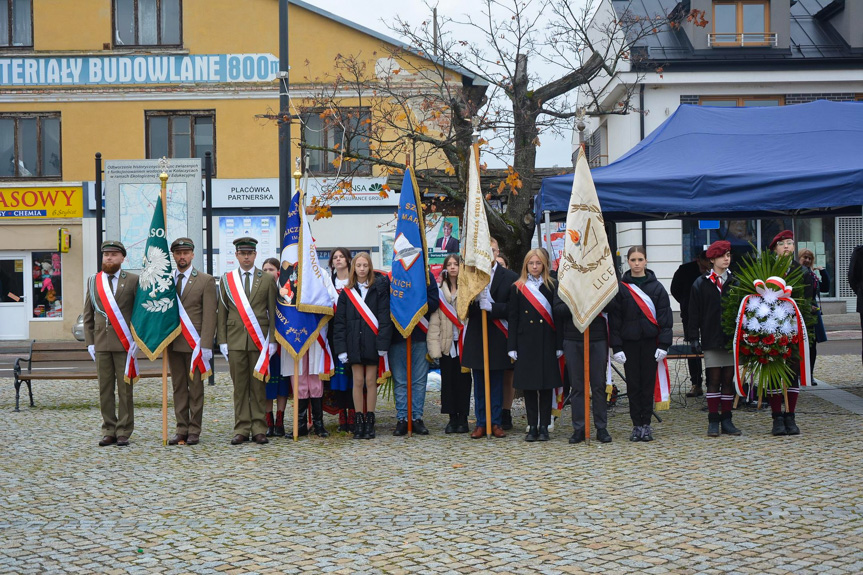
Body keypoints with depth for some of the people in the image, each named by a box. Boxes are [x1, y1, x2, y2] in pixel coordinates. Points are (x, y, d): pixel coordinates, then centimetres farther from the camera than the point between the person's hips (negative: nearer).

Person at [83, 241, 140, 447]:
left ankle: (124, 432, 4)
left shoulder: (133, 280, 2)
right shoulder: (93, 281, 12)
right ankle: (109, 431, 10)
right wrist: (90, 342, 5)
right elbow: (88, 315, 13)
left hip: (124, 344, -3)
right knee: (105, 390, 4)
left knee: (125, 389, -1)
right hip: (101, 344, 3)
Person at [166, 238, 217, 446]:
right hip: (172, 342, 4)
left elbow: (210, 315, -5)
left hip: (194, 343, -3)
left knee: (195, 388, 1)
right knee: (178, 388, 7)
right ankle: (181, 429, 12)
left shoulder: (206, 280, 0)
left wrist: (205, 345, -12)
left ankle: (194, 430, 6)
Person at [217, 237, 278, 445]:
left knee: (259, 385, 2)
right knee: (239, 386, 3)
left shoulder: (267, 279, 6)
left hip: (259, 340, -1)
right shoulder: (226, 279, 10)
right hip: (235, 340, 1)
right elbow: (222, 313, 9)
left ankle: (259, 429, 6)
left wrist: (273, 340, -1)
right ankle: (242, 429, 6)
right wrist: (222, 341, 2)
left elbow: (273, 312, 5)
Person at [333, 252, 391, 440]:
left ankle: (369, 421, 9)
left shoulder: (379, 288, 1)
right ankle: (358, 421, 8)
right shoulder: (347, 292, 7)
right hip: (354, 343, 2)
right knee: (358, 381, 2)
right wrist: (341, 347, -2)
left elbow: (384, 317, -3)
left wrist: (383, 343, -10)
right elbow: (340, 321, 6)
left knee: (371, 381, 2)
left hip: (372, 342, -1)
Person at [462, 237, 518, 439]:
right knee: (479, 382, 7)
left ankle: (496, 422, 13)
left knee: (496, 382, 5)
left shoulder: (510, 277, 0)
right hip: (476, 336, 2)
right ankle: (481, 423, 13)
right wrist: (474, 301, -17)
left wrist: (492, 307, -18)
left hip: (497, 337, -2)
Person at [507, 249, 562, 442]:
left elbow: (558, 316, 4)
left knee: (547, 384, 0)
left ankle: (544, 426, 6)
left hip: (547, 342, 0)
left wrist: (559, 345, -3)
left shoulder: (552, 287, 6)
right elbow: (512, 318, 4)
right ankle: (532, 426, 9)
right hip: (525, 342, 0)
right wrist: (512, 346, -2)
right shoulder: (517, 288, 7)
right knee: (528, 385, 2)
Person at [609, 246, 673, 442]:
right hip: (629, 342, 0)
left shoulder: (656, 287, 3)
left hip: (650, 341, 0)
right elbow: (615, 319, 1)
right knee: (633, 384, 4)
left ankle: (646, 424, 12)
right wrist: (616, 347, -5)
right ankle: (637, 425, 11)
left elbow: (665, 317, 2)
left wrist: (663, 345, -6)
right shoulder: (620, 288, 2)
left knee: (648, 383, 4)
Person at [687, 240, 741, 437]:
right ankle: (713, 421, 4)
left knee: (728, 379, 5)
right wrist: (693, 337, -5)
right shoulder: (701, 284, 3)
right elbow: (694, 313, 2)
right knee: (714, 379, -1)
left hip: (731, 338, 2)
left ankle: (727, 421, 11)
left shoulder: (735, 283, 9)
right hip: (711, 339, -2)